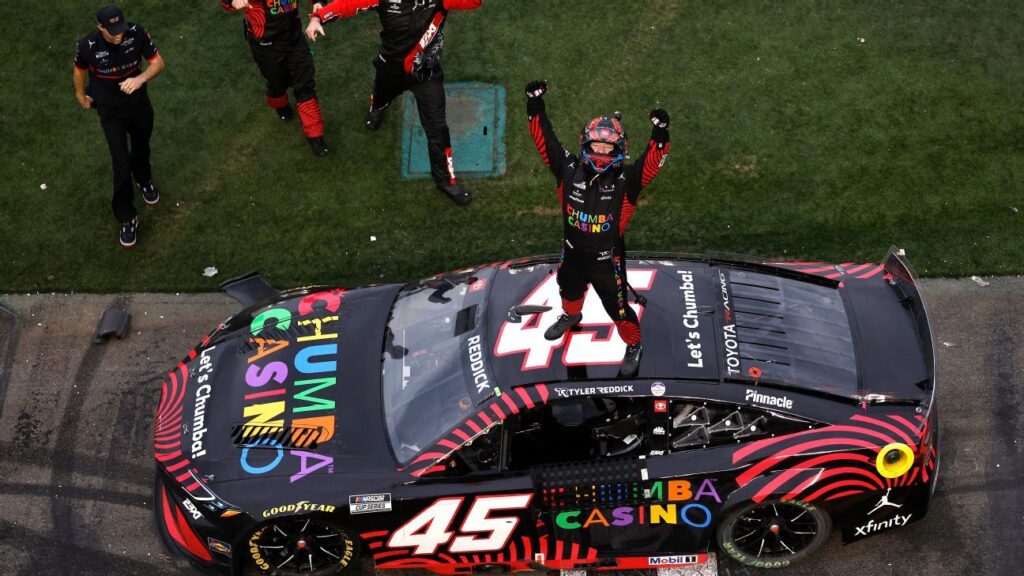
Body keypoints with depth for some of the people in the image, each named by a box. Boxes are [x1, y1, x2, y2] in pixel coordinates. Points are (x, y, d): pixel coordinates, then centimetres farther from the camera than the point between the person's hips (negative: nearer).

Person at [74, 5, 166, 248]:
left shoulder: (137, 34, -25)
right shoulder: (87, 46, -27)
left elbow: (158, 62, -14)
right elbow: (80, 70, -5)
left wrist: (141, 78, -34)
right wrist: (81, 95, 13)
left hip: (139, 105, 2)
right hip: (111, 113, -2)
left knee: (141, 150, 27)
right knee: (121, 166, -3)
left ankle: (144, 180, 60)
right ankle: (127, 218, 14)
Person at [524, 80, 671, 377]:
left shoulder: (625, 180, -24)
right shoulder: (569, 170, -17)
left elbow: (652, 162, -38)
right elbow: (545, 138, -18)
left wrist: (660, 134, -54)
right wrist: (535, 106, -27)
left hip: (607, 260, -4)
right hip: (573, 253, 4)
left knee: (617, 307, 12)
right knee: (570, 291, 33)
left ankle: (634, 344, 41)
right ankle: (571, 316, 68)